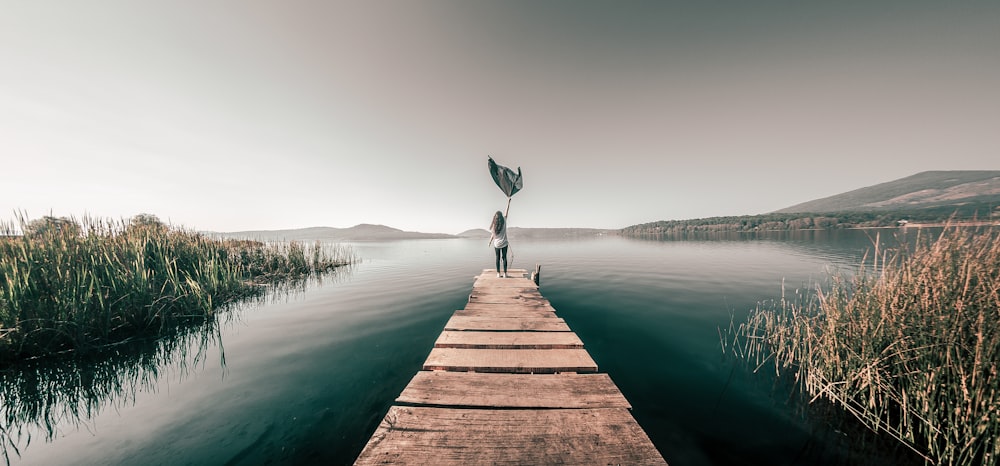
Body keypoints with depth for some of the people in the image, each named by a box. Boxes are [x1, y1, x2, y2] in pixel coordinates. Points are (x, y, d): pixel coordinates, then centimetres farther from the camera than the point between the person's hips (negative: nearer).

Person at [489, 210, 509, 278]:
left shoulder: (494, 224, -10)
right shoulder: (504, 222, -9)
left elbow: (493, 235, -5)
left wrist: (490, 242, 12)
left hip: (497, 244, 0)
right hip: (504, 243, 0)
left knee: (498, 258, 8)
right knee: (504, 258, 6)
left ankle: (498, 273, 10)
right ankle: (505, 273, 8)